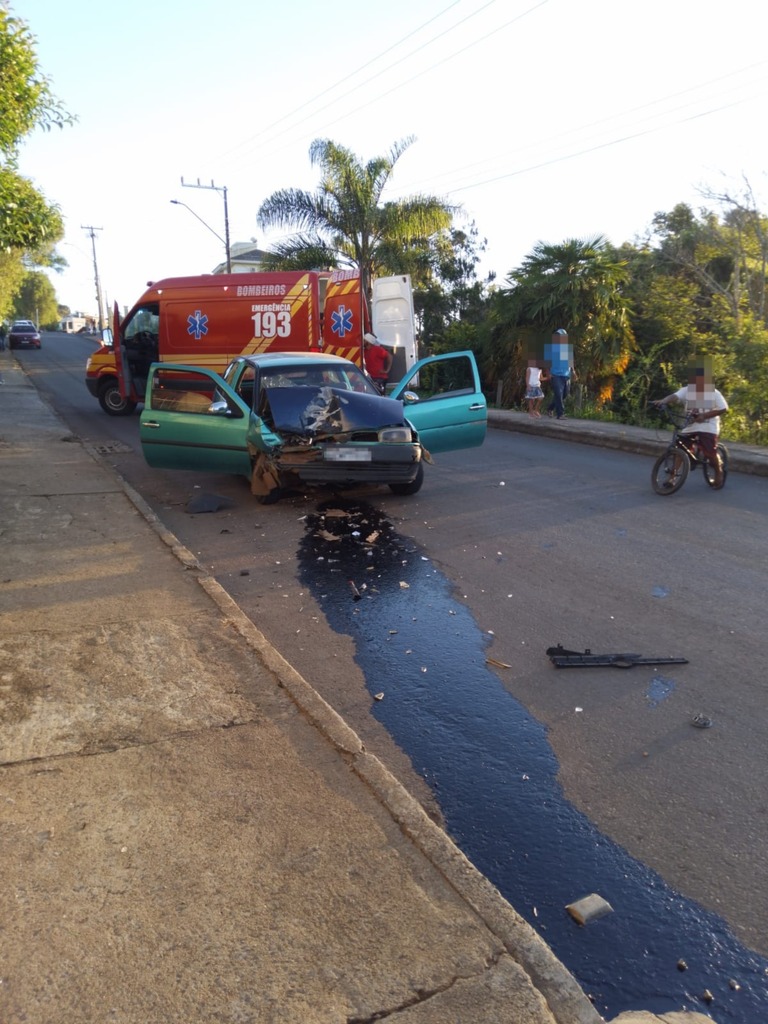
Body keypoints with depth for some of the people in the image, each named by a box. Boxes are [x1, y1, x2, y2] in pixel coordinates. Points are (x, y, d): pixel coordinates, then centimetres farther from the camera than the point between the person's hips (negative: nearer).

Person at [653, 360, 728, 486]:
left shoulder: (713, 392, -1)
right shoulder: (686, 390, 1)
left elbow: (723, 408, -6)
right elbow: (675, 396, -17)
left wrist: (704, 416, -19)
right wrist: (664, 401, -41)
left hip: (708, 428, -2)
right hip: (689, 427, 2)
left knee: (711, 453, -5)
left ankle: (718, 473, 23)